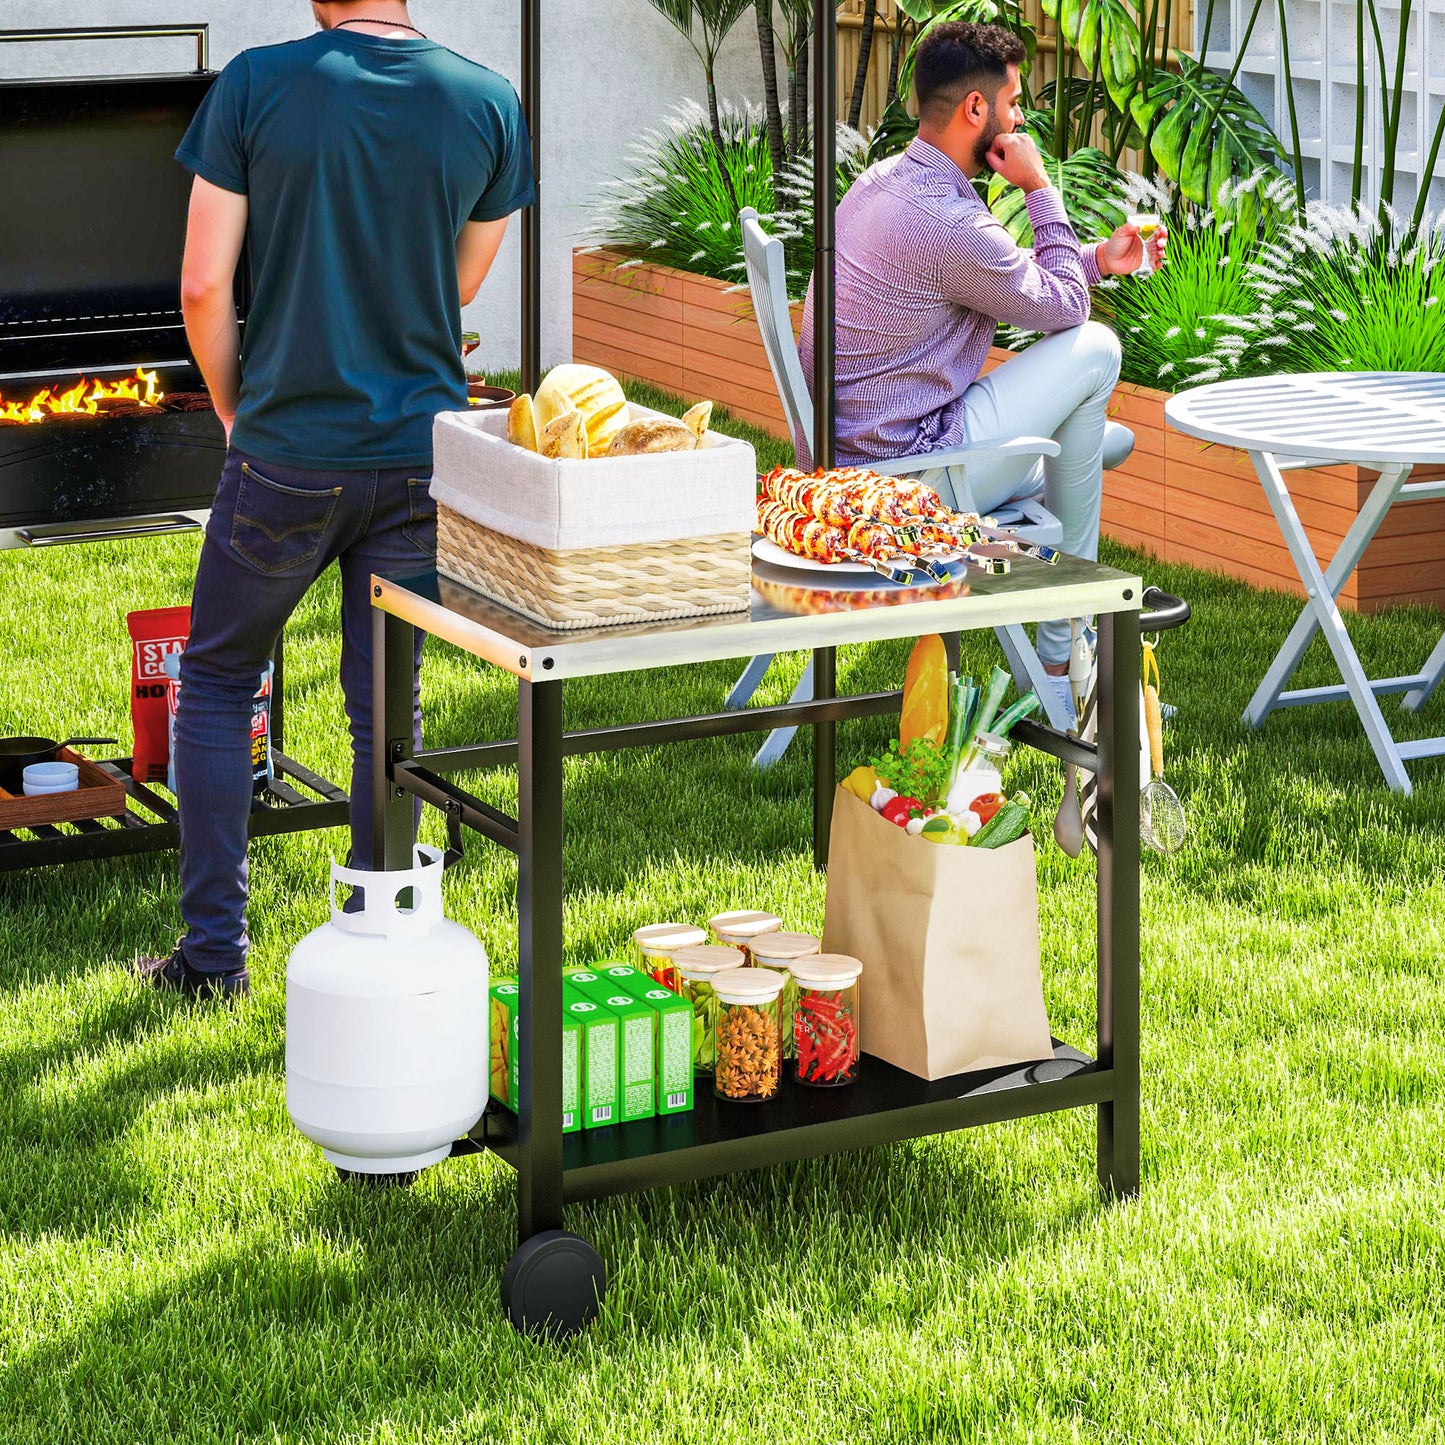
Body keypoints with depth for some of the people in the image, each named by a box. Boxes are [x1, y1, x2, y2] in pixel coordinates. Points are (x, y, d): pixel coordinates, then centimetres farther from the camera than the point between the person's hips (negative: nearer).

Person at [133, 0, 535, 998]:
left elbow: (205, 286, -8)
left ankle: (213, 951, 14)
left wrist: (235, 410, 8)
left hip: (287, 457, -2)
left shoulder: (255, 86, -10)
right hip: (422, 457, 2)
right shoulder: (488, 104, -3)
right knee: (385, 707, 10)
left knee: (217, 681, 15)